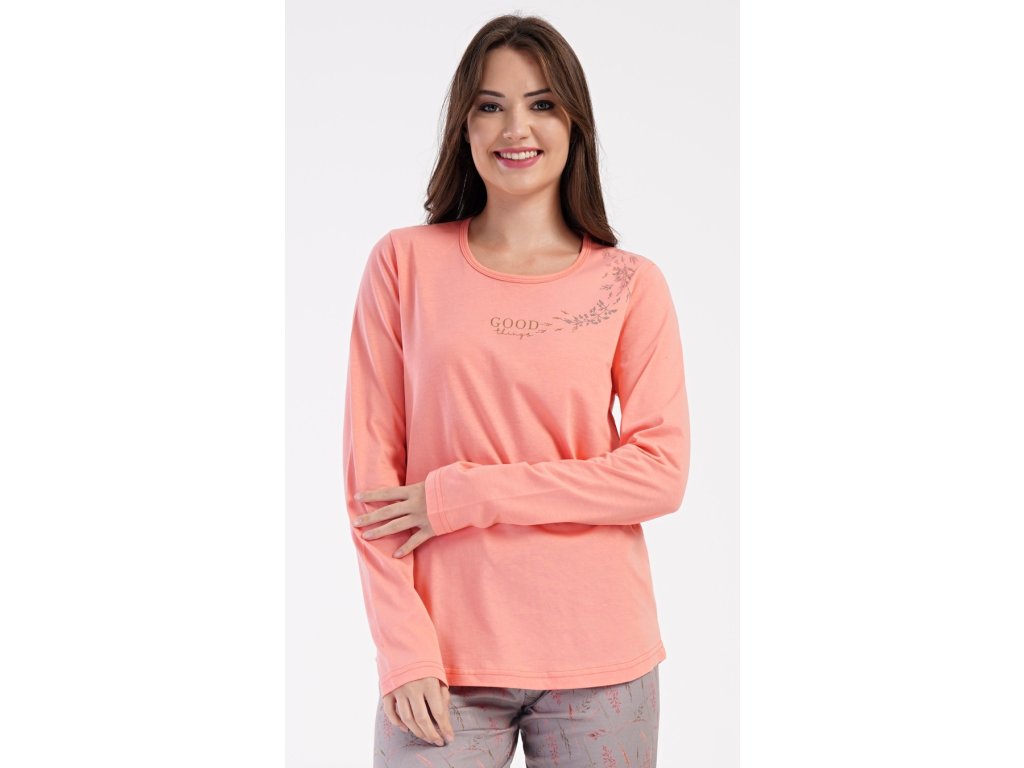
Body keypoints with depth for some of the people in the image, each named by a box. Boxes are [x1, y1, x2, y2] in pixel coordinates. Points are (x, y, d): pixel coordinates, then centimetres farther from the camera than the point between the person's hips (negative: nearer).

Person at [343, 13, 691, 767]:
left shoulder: (632, 284, 2)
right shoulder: (405, 263, 2)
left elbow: (662, 472, -6)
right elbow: (370, 472, -1)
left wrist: (464, 495, -11)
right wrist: (404, 650, -9)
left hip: (598, 659, 1)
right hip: (447, 661, 0)